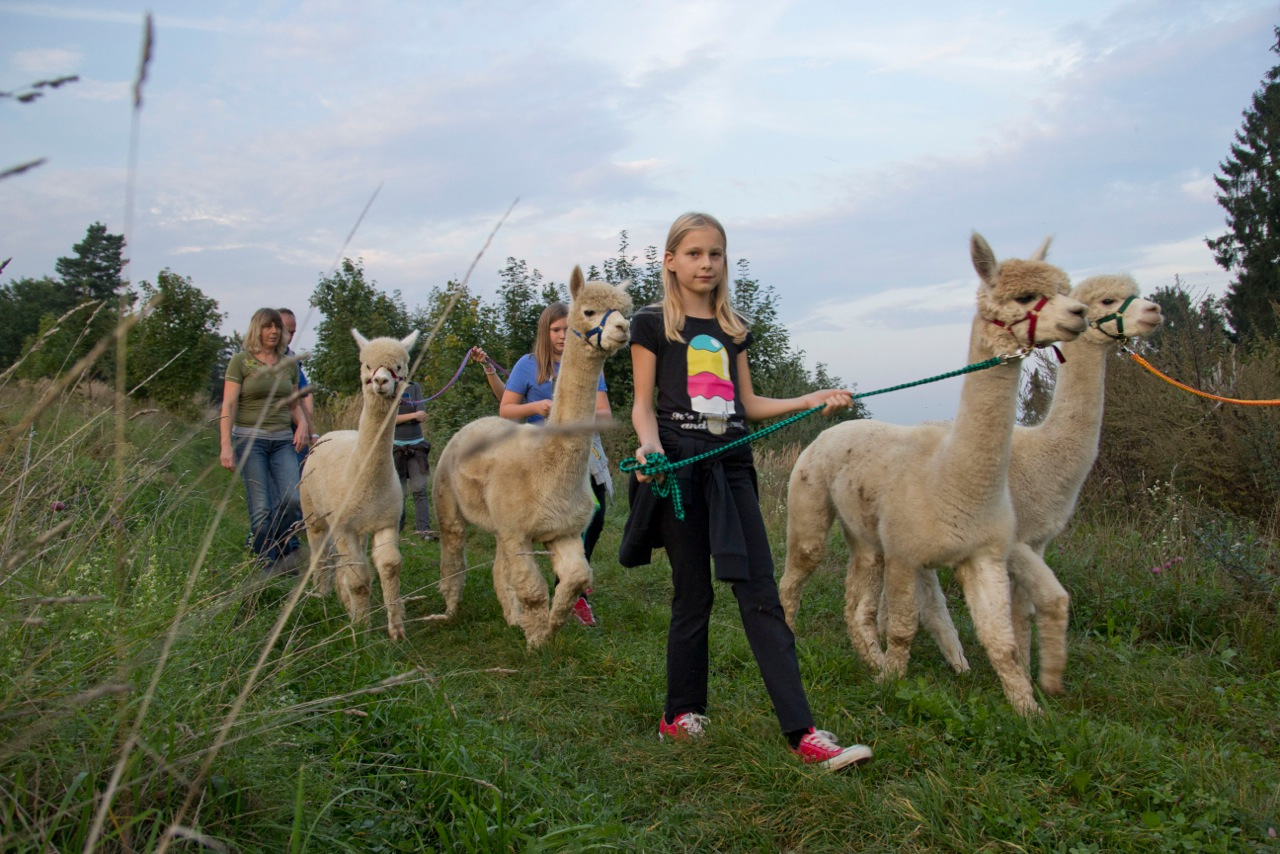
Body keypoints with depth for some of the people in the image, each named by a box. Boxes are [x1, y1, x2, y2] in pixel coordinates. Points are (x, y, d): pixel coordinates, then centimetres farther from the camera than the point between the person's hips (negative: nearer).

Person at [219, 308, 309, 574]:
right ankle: (268, 564, 8)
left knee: (292, 499, -11)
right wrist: (226, 445, -14)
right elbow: (228, 405, -6)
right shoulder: (240, 361, -1)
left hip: (283, 440, 4)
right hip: (250, 438, -3)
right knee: (261, 507, -4)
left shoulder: (289, 364, 12)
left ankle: (282, 551, 14)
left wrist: (302, 424, 0)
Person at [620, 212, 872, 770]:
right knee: (693, 594, 2)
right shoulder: (653, 324, 3)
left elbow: (747, 404, 18)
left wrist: (812, 400, 9)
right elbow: (644, 405, 0)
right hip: (679, 466, -4)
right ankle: (681, 715, 21)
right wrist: (649, 445, -20)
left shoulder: (733, 329, 17)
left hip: (730, 466, 4)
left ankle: (802, 731, -5)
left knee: (761, 595, -3)